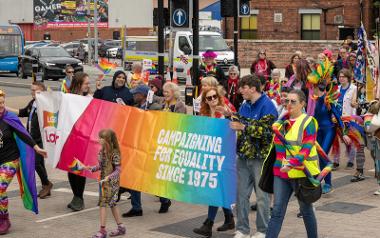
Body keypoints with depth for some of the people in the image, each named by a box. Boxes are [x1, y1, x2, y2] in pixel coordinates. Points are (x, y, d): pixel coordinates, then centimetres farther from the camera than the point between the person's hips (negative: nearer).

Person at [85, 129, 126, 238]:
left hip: (112, 182, -9)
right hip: (104, 181, 9)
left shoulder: (114, 153, -18)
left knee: (102, 203, -9)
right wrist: (91, 169, 0)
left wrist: (110, 177, -30)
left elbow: (118, 169, -19)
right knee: (112, 204, 14)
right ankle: (121, 227, 24)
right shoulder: (102, 151, 6)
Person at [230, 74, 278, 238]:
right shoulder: (245, 105, 12)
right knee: (241, 194, 8)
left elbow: (267, 131, -20)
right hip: (243, 156, 7)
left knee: (262, 195, 2)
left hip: (260, 157, -7)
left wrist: (244, 127, -23)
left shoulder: (267, 106, -11)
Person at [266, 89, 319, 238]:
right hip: (281, 172, 5)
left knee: (306, 210, 10)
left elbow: (306, 149, -19)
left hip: (301, 173, -5)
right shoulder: (282, 122, 11)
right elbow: (277, 146, 26)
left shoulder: (308, 122, -8)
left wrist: (291, 164, -30)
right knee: (277, 211, -1)